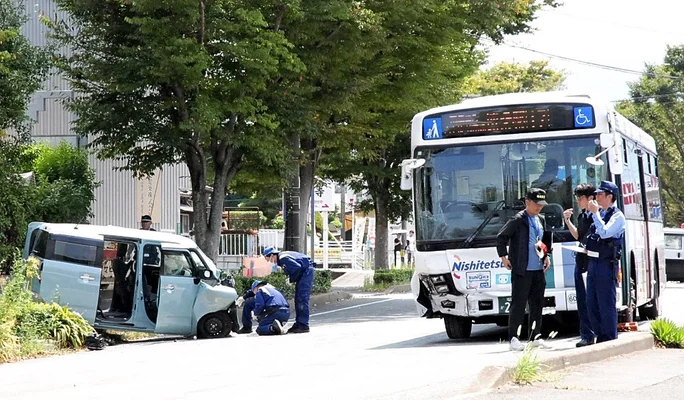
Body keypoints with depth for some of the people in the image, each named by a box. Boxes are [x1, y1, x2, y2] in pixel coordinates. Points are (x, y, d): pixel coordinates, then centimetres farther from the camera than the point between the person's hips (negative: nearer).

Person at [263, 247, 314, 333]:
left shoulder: (283, 258, -20)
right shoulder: (281, 259, 11)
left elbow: (297, 267, -25)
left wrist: (291, 279, -11)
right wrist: (290, 278, 2)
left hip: (306, 271, -11)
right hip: (303, 273, 11)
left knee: (302, 299, -13)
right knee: (298, 299, 11)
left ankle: (304, 325, -15)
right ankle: (298, 324, 14)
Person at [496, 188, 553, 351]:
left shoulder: (541, 220, 13)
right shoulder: (518, 220, -9)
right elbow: (501, 237, -7)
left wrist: (546, 255, 15)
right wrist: (503, 257, -8)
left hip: (538, 270, 7)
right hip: (522, 270, -7)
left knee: (537, 304, 10)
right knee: (518, 304, -6)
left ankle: (535, 337, 17)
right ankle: (513, 338, -3)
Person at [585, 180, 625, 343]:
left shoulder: (617, 216, -8)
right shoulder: (600, 213, 17)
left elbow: (604, 232, -22)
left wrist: (595, 213, -15)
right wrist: (588, 249, 11)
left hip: (606, 263, -9)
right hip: (593, 262, 9)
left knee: (607, 303, -5)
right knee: (591, 304, 9)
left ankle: (610, 340, 1)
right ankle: (601, 336, 17)